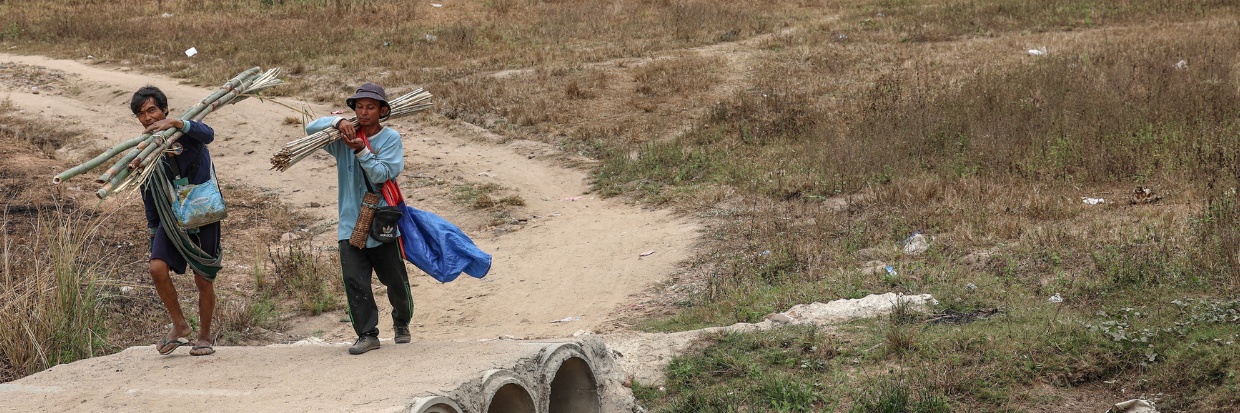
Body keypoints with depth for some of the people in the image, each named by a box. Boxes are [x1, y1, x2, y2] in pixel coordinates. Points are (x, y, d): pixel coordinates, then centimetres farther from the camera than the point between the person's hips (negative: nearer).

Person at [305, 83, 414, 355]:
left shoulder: (390, 138, -4)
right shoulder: (345, 137, 4)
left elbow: (383, 173, -14)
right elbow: (312, 128, -2)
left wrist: (361, 150, -24)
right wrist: (338, 122, -18)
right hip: (351, 223, 2)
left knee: (396, 280, 10)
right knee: (355, 282, -7)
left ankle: (401, 323, 35)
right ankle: (367, 334, 1)